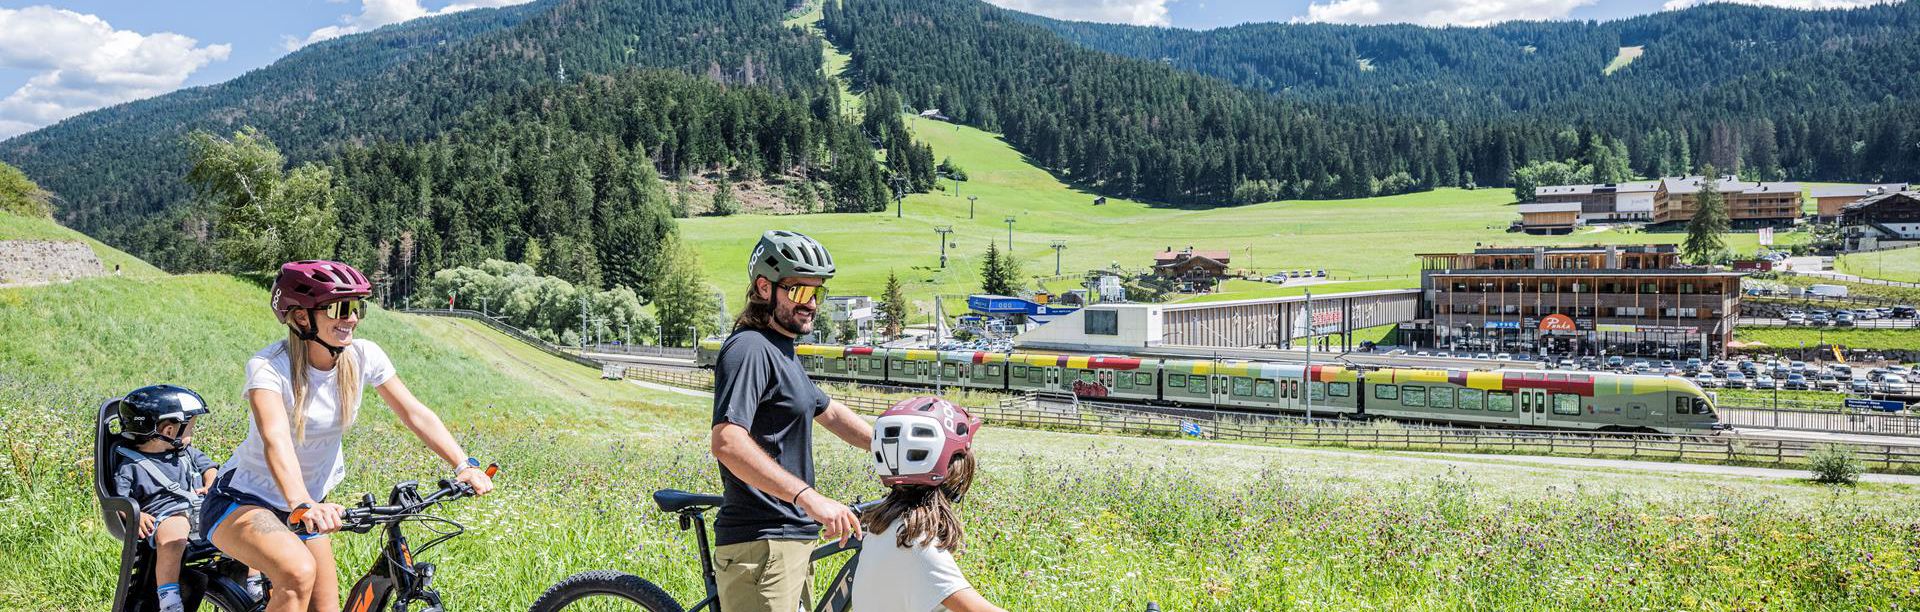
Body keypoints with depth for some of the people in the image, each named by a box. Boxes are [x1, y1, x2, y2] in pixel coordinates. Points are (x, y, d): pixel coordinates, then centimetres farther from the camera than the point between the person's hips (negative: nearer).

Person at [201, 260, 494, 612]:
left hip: (310, 499, 6)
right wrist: (303, 505, -58)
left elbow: (415, 414, -12)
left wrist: (464, 465, -26)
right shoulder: (269, 367, -26)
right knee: (299, 572, -33)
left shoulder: (363, 356, -11)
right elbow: (276, 438, -42)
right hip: (242, 500, -6)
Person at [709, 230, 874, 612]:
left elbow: (829, 412, 29)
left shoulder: (780, 351, 18)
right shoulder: (750, 348, -15)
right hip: (761, 547, -10)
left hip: (792, 537, 11)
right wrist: (808, 496, -34)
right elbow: (727, 442, -28)